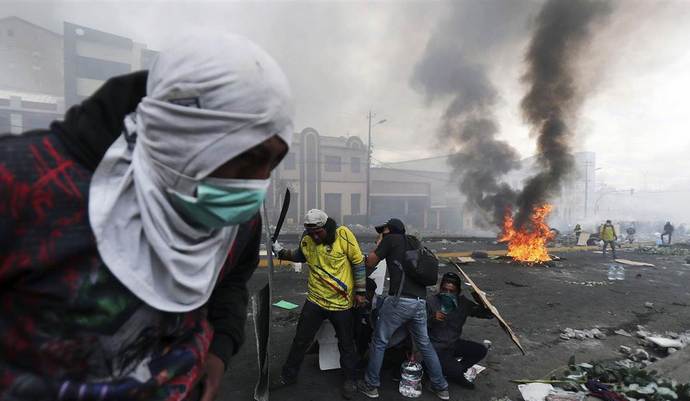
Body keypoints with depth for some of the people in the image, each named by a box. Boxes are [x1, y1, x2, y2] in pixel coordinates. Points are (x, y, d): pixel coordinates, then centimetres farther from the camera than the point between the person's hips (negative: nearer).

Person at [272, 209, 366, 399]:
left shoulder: (343, 234, -19)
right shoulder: (306, 240, -5)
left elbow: (359, 262, -12)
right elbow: (300, 256, 17)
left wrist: (360, 291, -9)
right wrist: (281, 251, 0)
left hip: (341, 302, -3)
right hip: (315, 299, 4)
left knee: (346, 344, 14)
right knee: (301, 340, 14)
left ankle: (350, 380, 36)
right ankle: (288, 376, 35)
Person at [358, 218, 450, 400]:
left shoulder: (390, 239, 3)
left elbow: (370, 263, 6)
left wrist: (378, 244, 18)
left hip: (400, 300, -6)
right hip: (420, 302, 7)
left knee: (379, 342, 9)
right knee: (425, 344, 21)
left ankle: (371, 386, 19)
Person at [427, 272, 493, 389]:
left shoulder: (463, 303, -4)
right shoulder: (431, 302, -17)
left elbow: (489, 314, -4)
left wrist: (479, 298, -21)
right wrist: (432, 318, -34)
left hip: (454, 344, 6)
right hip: (436, 347, -6)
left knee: (481, 350, -7)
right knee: (456, 371, -22)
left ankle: (454, 371, 7)